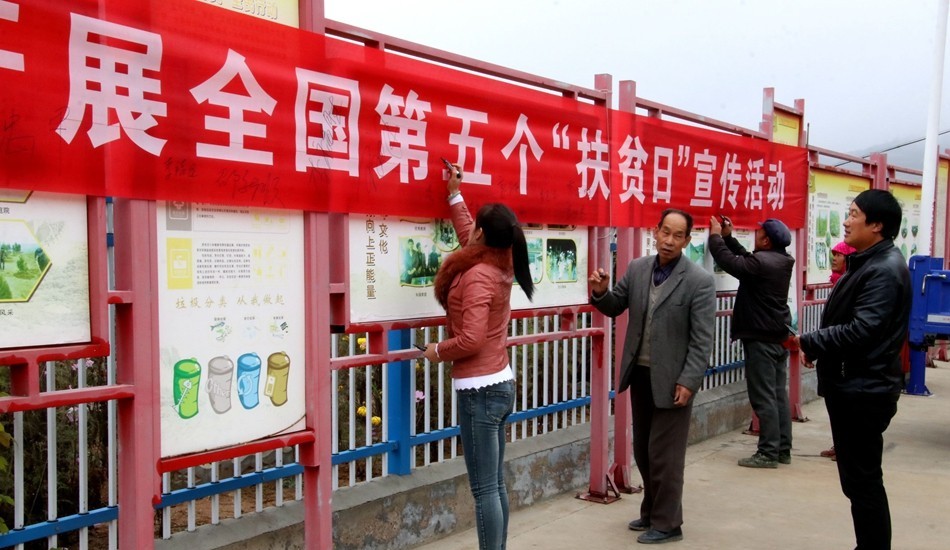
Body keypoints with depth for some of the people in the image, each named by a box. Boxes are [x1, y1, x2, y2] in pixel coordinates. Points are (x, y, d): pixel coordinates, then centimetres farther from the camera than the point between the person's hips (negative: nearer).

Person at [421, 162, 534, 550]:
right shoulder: (497, 265, 7)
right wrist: (454, 195, 32)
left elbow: (471, 340, -25)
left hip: (480, 390, -9)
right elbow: (467, 236, 27)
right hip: (500, 384, 9)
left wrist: (438, 351, -7)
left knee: (484, 489, -4)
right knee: (495, 484, 15)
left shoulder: (477, 276, -18)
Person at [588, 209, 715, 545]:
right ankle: (651, 511, 35)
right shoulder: (637, 269, 2)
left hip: (671, 379, -5)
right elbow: (615, 308, 10)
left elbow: (702, 340, -13)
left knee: (664, 454, 3)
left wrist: (688, 381, -18)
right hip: (639, 374, 6)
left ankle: (667, 523, 20)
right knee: (643, 449, 17)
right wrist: (600, 292, -12)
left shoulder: (699, 281, -13)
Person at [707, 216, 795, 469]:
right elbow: (745, 259, 17)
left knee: (763, 397, -5)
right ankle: (782, 449, 18)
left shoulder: (763, 262, -20)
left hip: (762, 338, -9)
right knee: (778, 394, 12)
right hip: (778, 336, 9)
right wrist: (728, 237, 17)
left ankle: (768, 453, -1)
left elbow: (729, 262, -18)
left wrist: (715, 236, -4)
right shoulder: (779, 260, 8)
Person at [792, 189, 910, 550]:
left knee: (863, 480, -2)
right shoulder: (867, 262, 15)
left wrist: (809, 342, -14)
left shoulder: (884, 270, -18)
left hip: (864, 390, -10)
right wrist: (817, 347, 4)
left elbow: (861, 330, -25)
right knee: (858, 478, 18)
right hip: (852, 386, 10)